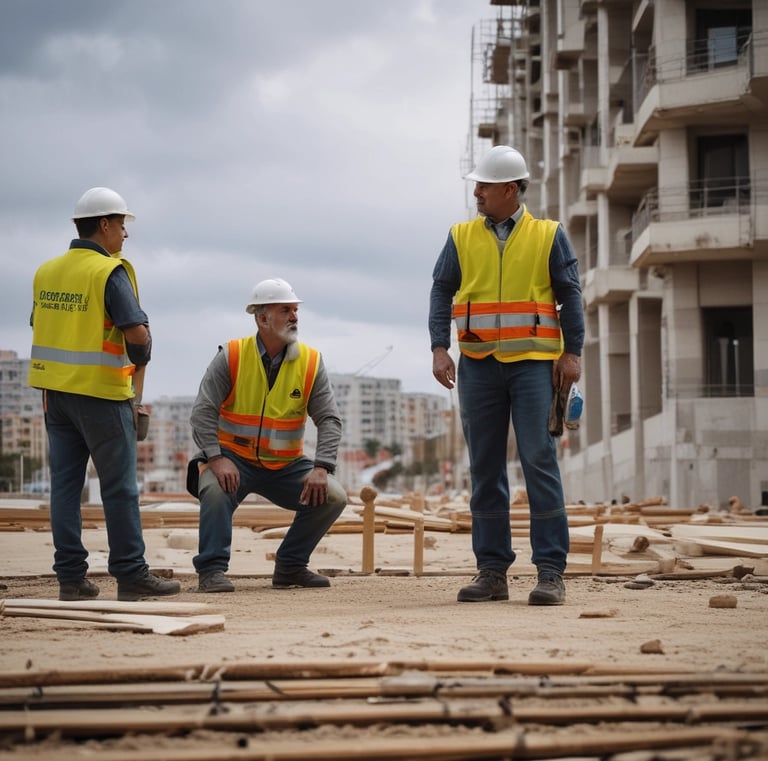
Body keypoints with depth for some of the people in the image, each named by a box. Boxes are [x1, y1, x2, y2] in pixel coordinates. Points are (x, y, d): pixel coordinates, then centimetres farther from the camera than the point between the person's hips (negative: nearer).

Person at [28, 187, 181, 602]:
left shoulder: (46, 271, 9)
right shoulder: (110, 272, -13)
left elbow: (40, 327, 16)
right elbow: (137, 332, -21)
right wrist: (140, 359, -1)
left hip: (56, 391, 7)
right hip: (100, 393, -7)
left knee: (64, 483, 8)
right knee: (119, 487, 0)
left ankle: (70, 576, 9)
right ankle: (130, 575, 4)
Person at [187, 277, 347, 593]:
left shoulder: (311, 362, -2)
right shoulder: (231, 357, -8)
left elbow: (329, 419, -5)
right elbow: (203, 412, -11)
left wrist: (321, 468, -20)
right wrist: (216, 459, -25)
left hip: (286, 465, 3)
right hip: (234, 459, -3)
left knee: (332, 496, -14)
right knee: (215, 489, -34)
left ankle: (290, 566, 3)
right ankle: (211, 569, -21)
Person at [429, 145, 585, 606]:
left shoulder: (548, 236, 4)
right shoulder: (462, 238, 10)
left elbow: (571, 296, 2)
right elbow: (441, 292, 6)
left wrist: (573, 353, -7)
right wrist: (439, 349, -6)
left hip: (534, 363, -3)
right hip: (479, 365, 3)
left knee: (540, 461, -9)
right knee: (485, 468, 4)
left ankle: (551, 572, -7)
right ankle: (492, 571, 9)